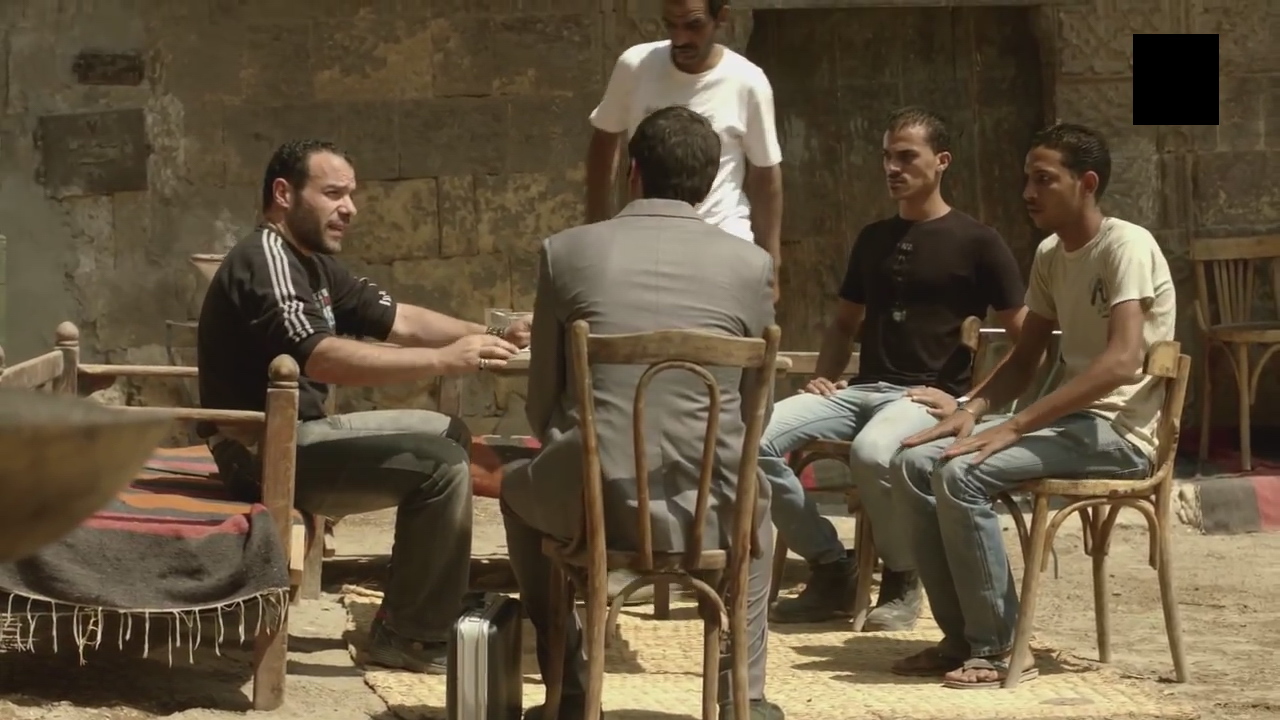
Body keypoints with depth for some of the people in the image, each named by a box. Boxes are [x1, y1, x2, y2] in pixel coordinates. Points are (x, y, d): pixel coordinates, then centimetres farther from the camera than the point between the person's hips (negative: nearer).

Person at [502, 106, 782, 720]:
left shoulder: (566, 250, 3)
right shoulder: (750, 264, 5)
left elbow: (541, 406, 9)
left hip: (595, 502, -1)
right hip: (708, 508, 1)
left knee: (519, 493, 35)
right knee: (756, 504, 38)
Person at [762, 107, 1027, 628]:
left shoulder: (976, 243, 1)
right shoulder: (873, 238, 19)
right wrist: (824, 376, 12)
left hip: (928, 398, -6)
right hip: (861, 389, 6)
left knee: (871, 452, -40)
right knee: (755, 439, -19)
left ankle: (902, 579, -14)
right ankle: (829, 567, -5)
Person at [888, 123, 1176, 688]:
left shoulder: (1126, 246, -14)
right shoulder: (1050, 255, 13)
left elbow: (1122, 362, -27)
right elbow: (1025, 359, 18)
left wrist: (1014, 427, -28)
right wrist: (974, 409, -4)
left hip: (1120, 431, -9)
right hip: (1071, 420, 9)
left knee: (960, 473, -26)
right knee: (913, 464, -7)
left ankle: (998, 648, -15)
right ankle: (962, 637, -2)